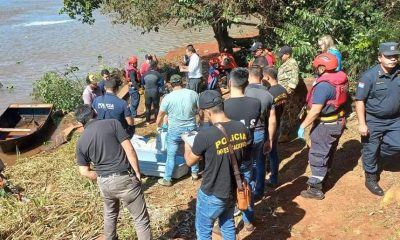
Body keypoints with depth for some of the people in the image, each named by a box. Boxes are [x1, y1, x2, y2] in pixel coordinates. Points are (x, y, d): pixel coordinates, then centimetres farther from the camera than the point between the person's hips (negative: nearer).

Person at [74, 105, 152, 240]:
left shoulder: (81, 142, 5)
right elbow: (129, 149, -12)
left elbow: (84, 172, 5)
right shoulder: (112, 123, -6)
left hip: (104, 183, 5)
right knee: (141, 219, 6)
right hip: (125, 179, -5)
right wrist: (138, 173, -5)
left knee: (110, 214, 31)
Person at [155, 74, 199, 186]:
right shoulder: (193, 94, -7)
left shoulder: (168, 97, -12)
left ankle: (167, 179, 20)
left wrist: (158, 127, 17)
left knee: (171, 155, 9)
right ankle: (195, 173, 37)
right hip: (191, 128, 3)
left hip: (174, 130, -2)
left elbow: (160, 116, -3)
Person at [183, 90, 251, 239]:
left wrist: (187, 143, 10)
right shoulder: (242, 129, -10)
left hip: (212, 195, -5)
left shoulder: (205, 135, -28)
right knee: (228, 225, 26)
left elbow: (190, 161, -10)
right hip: (233, 190, 5)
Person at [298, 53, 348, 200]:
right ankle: (323, 177, 41)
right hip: (338, 122, 9)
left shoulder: (323, 85, -26)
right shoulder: (341, 79, 1)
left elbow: (315, 111, -27)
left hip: (326, 125, -9)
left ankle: (316, 189, 8)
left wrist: (302, 126, -19)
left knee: (317, 156, 1)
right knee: (329, 152, 23)